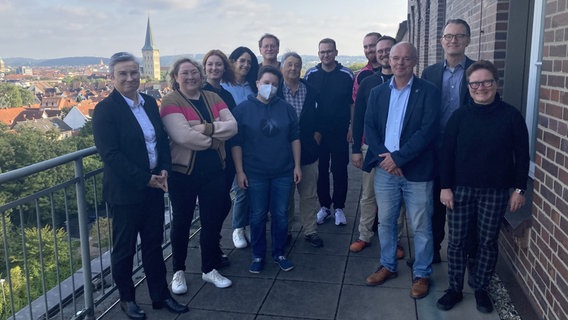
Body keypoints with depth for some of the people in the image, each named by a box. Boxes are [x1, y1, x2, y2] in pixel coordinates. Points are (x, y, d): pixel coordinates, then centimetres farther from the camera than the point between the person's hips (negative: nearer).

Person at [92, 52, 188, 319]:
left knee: (154, 244, 17)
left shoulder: (150, 103, 6)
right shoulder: (105, 109, -13)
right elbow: (110, 155, -19)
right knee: (124, 248, 12)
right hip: (125, 192, -5)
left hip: (154, 187, 6)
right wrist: (145, 179, -19)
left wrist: (164, 170, -6)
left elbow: (162, 139, 10)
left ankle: (160, 295, 31)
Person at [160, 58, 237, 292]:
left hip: (214, 170, 4)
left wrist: (207, 128, -23)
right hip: (184, 172, -4)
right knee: (182, 222, 11)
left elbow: (233, 125, -7)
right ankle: (178, 271, 29)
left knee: (212, 220, 13)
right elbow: (183, 136, -23)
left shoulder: (213, 98, 5)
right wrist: (216, 138, -13)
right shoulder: (171, 101, -10)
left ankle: (209, 269, 31)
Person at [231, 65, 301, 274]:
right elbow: (236, 143, -3)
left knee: (281, 215, 9)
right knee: (258, 216, 8)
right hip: (255, 174, -2)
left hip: (283, 173, 2)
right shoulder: (243, 109, -2)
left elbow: (294, 138, 8)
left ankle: (279, 254, 25)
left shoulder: (286, 108, 5)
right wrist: (240, 171, -7)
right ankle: (258, 255, 23)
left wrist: (297, 165, 3)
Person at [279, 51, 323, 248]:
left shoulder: (311, 92, 4)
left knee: (309, 194, 9)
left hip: (307, 150, 2)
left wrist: (317, 135, 2)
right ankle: (284, 230, 26)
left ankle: (310, 230, 22)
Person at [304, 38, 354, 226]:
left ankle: (339, 207, 18)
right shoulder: (311, 75, 3)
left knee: (340, 170, 5)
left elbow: (353, 103, 3)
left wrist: (352, 126, -3)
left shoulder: (346, 75, -1)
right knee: (321, 170, 8)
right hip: (317, 131, 1)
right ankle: (324, 206, 22)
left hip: (340, 131, -1)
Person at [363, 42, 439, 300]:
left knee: (421, 227, 7)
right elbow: (369, 127, 2)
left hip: (416, 171, -4)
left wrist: (398, 157, -16)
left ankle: (421, 274, 24)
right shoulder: (378, 92, 8)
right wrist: (384, 157, -12)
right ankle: (388, 266, 34)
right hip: (385, 170, 4)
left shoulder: (428, 92, -5)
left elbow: (427, 131, -14)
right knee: (385, 222, 15)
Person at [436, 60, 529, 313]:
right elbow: (446, 153, 0)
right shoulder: (460, 116, -1)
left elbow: (522, 155, 1)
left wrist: (519, 189, -1)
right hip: (460, 189, 1)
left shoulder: (511, 116, -4)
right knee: (456, 241, 6)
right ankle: (455, 289, 21)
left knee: (488, 242, 9)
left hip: (495, 192, 0)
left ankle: (481, 289, 27)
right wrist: (445, 186, -4)